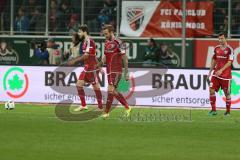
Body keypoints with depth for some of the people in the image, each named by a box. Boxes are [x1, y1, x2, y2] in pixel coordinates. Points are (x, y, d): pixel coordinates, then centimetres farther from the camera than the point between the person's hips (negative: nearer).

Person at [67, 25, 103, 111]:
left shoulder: (89, 41, -16)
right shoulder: (85, 41, 13)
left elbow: (86, 55, -22)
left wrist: (74, 61, -18)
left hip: (92, 68, -10)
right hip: (87, 68, 10)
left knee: (96, 87, -2)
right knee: (79, 84, 7)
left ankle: (100, 107, 5)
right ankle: (83, 105, 11)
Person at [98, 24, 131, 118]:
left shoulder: (117, 43, -13)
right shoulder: (107, 43, 11)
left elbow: (125, 59, -12)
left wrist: (126, 73, -13)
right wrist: (99, 65, 5)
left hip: (116, 71, -9)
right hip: (109, 71, 9)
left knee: (111, 90, -10)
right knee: (114, 92, 10)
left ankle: (106, 112, -6)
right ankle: (127, 108, 21)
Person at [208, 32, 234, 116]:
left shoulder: (229, 49, -9)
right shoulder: (216, 48, 9)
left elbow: (229, 62, -14)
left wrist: (221, 70, -22)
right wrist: (210, 70, 14)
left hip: (226, 75, -5)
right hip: (216, 74, 5)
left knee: (227, 93, 3)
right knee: (211, 90, -6)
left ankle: (228, 111, 15)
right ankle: (213, 110, 1)